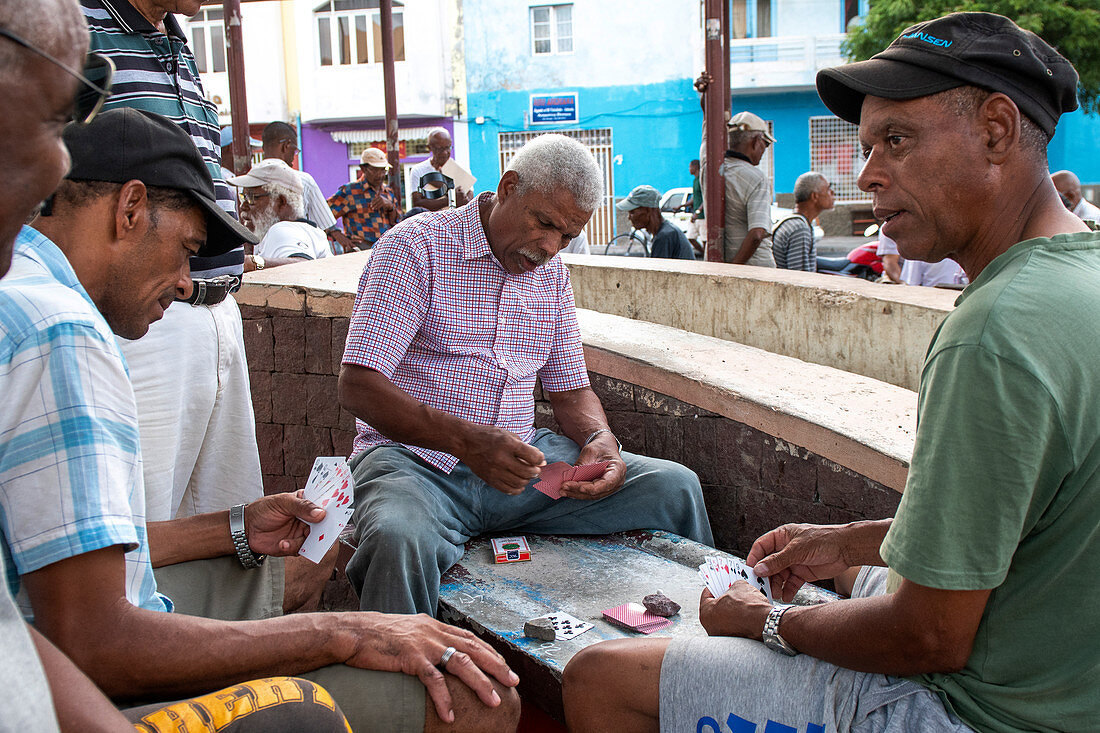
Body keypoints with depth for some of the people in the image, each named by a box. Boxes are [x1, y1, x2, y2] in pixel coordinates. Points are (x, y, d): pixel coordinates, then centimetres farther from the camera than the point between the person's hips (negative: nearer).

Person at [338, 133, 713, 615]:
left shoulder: (553, 273, 14)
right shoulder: (415, 249, -8)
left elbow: (571, 391, 18)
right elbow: (358, 387, -16)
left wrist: (600, 440, -7)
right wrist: (466, 440, -30)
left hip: (518, 458, 6)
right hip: (415, 458, -5)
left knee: (674, 486, -9)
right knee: (401, 539, -40)